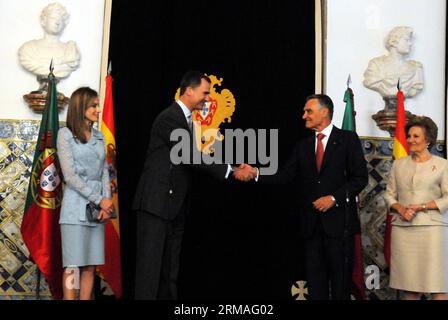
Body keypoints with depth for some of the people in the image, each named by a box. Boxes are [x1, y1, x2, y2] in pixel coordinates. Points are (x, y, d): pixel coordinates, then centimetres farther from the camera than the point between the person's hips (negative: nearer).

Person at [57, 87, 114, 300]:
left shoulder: (99, 137, 15)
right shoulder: (65, 134, -2)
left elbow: (104, 171, 11)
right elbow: (70, 175, -9)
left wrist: (106, 203, -4)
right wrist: (100, 199, -12)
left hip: (97, 208, 5)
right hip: (76, 205, -5)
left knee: (91, 266, 4)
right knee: (73, 265, -6)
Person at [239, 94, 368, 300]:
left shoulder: (347, 139, 0)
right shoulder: (303, 146, 14)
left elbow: (360, 177, -4)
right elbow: (285, 176, 3)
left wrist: (334, 198, -13)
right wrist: (257, 174, -12)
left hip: (339, 221, -4)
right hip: (311, 223, 4)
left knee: (340, 282, 1)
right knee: (315, 283, 8)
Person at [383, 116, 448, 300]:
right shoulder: (399, 164, 15)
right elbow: (389, 194, 14)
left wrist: (421, 206, -12)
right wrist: (400, 208, -6)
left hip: (431, 227, -3)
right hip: (402, 228, 3)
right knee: (409, 284, 5)